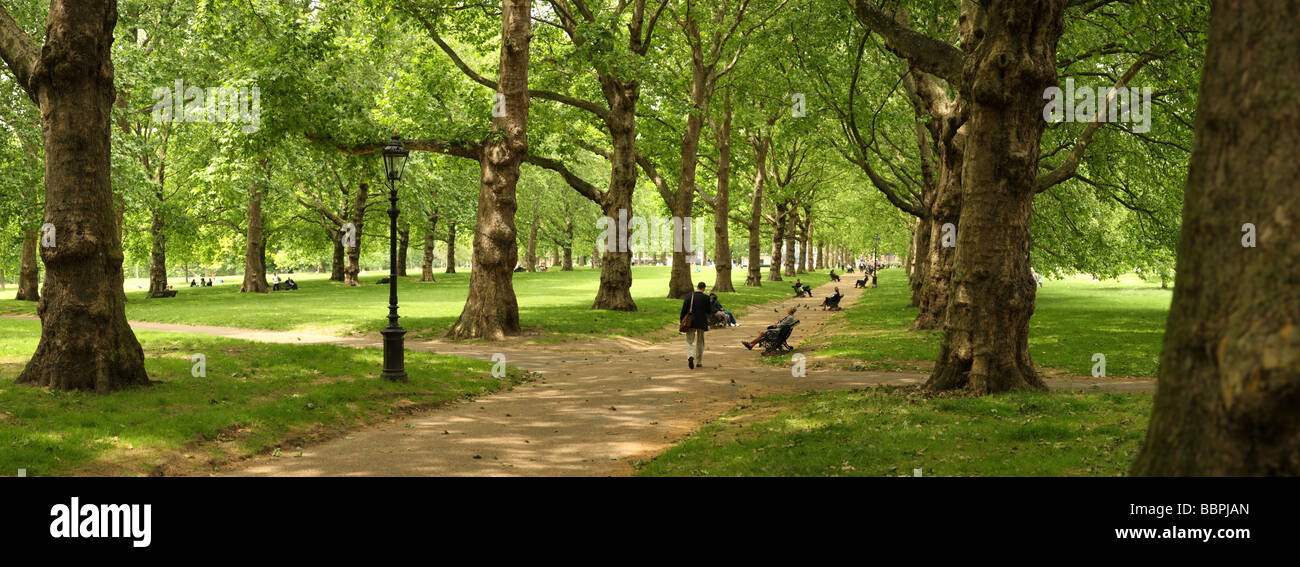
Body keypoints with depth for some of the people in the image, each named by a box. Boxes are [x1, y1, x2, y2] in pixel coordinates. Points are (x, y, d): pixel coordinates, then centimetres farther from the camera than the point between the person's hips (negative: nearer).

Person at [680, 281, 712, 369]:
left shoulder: (688, 296, -2)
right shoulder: (705, 298, -7)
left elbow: (684, 310, -2)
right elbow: (708, 311, -1)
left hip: (690, 322, 0)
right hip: (701, 323, 0)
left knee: (689, 342, 3)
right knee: (700, 342, 16)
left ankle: (690, 356, -25)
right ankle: (699, 362, 21)